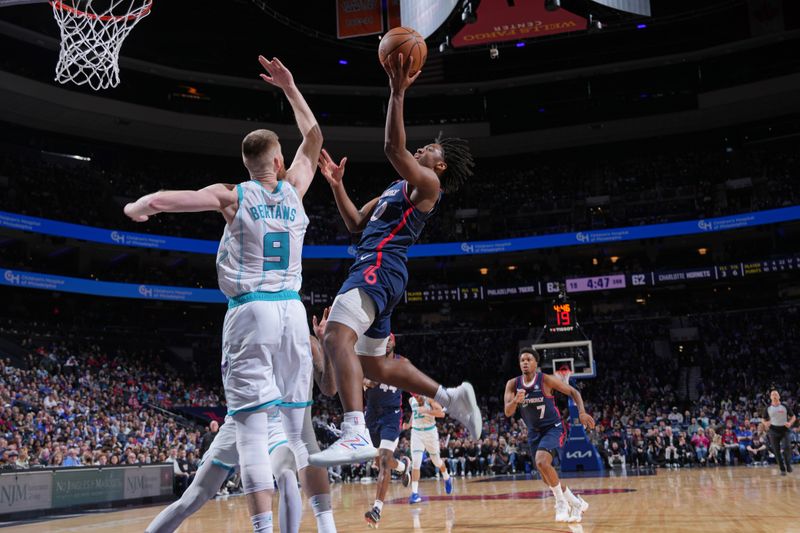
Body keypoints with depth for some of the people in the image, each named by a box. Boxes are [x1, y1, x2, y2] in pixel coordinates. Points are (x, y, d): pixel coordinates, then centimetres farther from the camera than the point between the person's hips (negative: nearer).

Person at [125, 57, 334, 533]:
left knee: (253, 428, -6)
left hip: (250, 312, -3)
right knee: (302, 425, 11)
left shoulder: (233, 196, 3)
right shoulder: (293, 191, 11)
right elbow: (314, 140, 27)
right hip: (293, 312, 4)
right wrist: (290, 89, 32)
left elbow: (169, 199, -11)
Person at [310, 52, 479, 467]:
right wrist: (336, 184, 21)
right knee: (373, 365, 17)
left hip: (380, 267, -10)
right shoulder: (396, 188, 29)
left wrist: (397, 94, -18)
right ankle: (452, 397, 24)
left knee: (337, 336, -31)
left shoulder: (427, 182, 1)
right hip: (374, 268, 10)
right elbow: (356, 223, 29)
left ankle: (356, 434, -43)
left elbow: (393, 148, -17)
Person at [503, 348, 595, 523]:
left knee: (541, 462, -29)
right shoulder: (513, 384, -7)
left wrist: (582, 412, -19)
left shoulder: (546, 380, -16)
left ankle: (561, 502, -10)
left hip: (553, 428, -5)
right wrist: (516, 400, -35)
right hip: (534, 432, 5)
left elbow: (573, 392, -6)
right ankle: (576, 503, 31)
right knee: (547, 478, 9)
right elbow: (508, 412, -14)